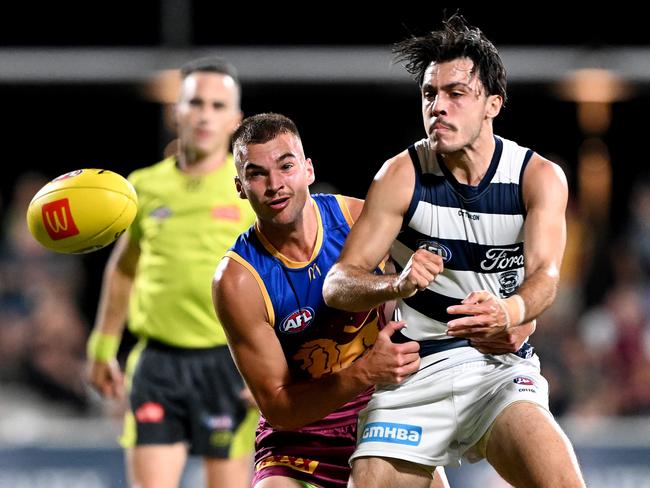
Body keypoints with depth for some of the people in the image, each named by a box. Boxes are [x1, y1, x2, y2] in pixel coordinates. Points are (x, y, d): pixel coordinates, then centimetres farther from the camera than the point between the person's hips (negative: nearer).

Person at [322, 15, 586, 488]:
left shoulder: (539, 177, -2)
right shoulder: (403, 175, -3)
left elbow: (545, 275, -17)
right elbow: (337, 283, -7)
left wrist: (508, 313, -41)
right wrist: (396, 286, -30)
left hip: (502, 367, -1)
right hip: (413, 372, 1)